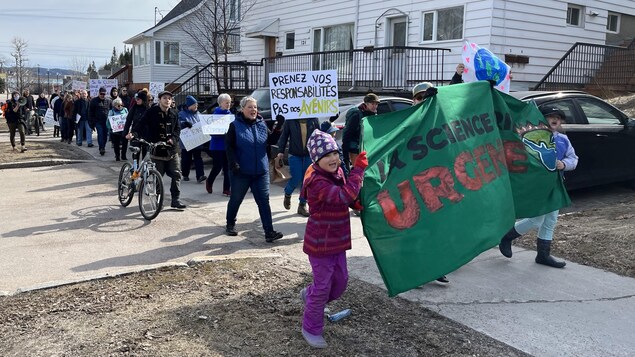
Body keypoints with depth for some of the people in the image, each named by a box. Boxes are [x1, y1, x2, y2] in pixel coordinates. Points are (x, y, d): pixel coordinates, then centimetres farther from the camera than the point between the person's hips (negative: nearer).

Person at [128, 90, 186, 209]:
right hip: (157, 150, -3)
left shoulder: (174, 114, 9)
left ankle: (176, 199, 5)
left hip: (172, 150, 3)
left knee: (176, 175, -2)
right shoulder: (152, 112, -3)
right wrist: (134, 133, -28)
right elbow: (141, 124, -10)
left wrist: (173, 138, -7)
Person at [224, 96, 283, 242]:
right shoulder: (235, 126, -6)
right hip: (242, 172, -3)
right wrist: (234, 165, -17)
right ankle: (230, 225, 36)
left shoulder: (262, 124, 6)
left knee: (264, 201, -1)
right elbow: (229, 147, -9)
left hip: (261, 171, 3)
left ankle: (269, 232, -2)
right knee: (235, 200, 14)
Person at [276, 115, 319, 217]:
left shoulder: (313, 119, -2)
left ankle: (302, 205, 18)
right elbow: (284, 135, -1)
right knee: (296, 180, -4)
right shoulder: (290, 120, -6)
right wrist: (281, 151, -4)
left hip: (309, 155, 2)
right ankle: (287, 194, 29)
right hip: (294, 154, -2)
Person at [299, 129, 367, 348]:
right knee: (323, 286, 3)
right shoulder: (317, 182, -26)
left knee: (340, 281, 19)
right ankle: (311, 329, 23)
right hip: (321, 243, -8)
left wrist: (355, 201, -1)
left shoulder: (337, 172, 2)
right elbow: (346, 195, -38)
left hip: (337, 240, 8)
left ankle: (309, 296, 45)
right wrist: (359, 168, -31)